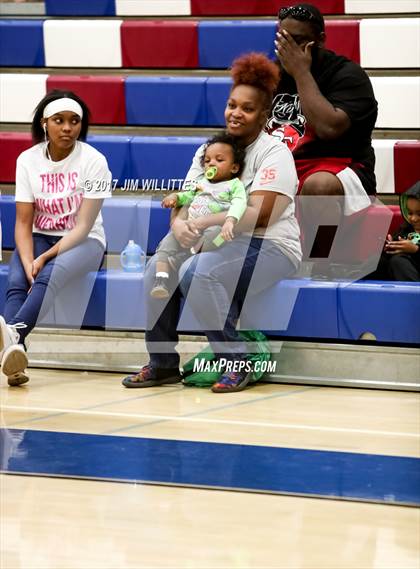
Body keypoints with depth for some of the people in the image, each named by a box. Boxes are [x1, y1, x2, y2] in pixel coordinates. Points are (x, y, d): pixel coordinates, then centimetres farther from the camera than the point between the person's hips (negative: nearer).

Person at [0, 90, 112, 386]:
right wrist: (28, 261, -21)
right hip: (40, 238, 4)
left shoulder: (93, 161, -9)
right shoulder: (28, 160, 1)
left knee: (49, 276, -36)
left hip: (84, 242, -4)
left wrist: (45, 258, -24)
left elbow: (83, 226, -13)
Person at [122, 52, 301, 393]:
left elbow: (258, 215, -20)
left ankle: (236, 365, -21)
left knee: (198, 273, -32)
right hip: (219, 245, 7)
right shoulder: (210, 149, 14)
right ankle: (163, 364, -5)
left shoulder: (274, 153, -7)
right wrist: (179, 224, -17)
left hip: (269, 247, -7)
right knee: (159, 268, -18)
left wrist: (203, 223, -26)